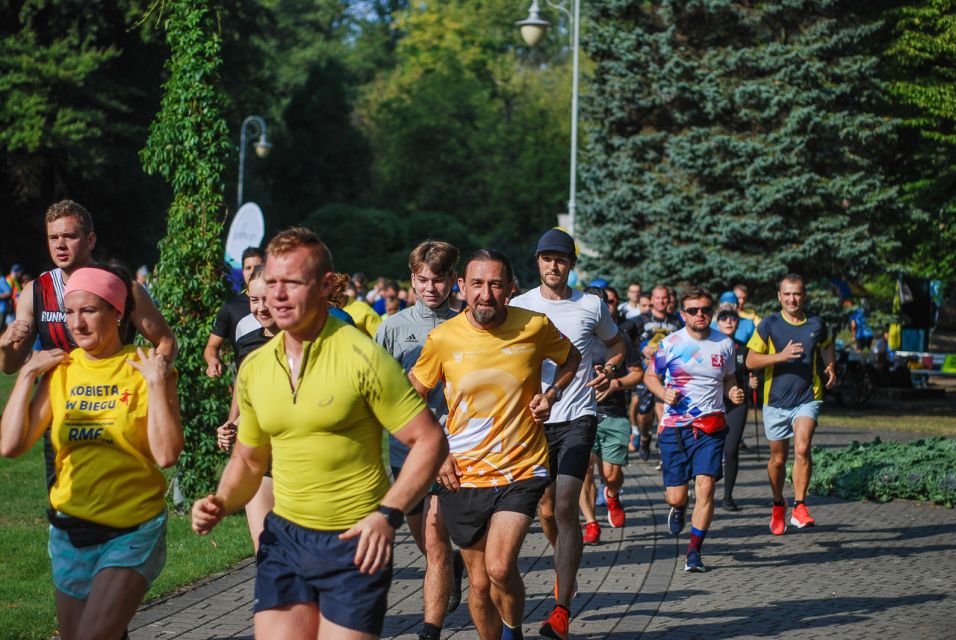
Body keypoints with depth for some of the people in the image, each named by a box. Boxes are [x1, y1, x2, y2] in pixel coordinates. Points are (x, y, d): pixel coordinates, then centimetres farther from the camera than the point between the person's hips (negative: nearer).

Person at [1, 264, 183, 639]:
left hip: (133, 533, -5)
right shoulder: (60, 369, 4)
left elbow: (167, 454, -15)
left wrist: (157, 384, -18)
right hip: (70, 531, 5)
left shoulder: (145, 369, -7)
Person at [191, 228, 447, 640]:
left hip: (355, 542, -5)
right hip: (283, 538, 5)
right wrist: (222, 504, -2)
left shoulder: (362, 356, -12)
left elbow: (429, 440, -10)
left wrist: (388, 515, -20)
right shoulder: (254, 368, 5)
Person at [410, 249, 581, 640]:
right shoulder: (443, 338, -6)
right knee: (479, 581, 8)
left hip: (522, 470, -1)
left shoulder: (535, 327, -7)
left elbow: (570, 358, 15)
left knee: (500, 568, -18)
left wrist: (550, 395, -3)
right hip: (462, 475, 2)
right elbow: (413, 397, 10)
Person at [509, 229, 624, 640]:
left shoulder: (591, 305, 4)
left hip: (577, 419, -2)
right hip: (534, 420, 2)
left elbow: (616, 344, 20)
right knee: (546, 509, 12)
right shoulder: (519, 306, 3)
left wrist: (610, 369, -2)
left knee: (565, 507, -14)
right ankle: (566, 567, 44)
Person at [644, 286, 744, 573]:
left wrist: (734, 393, 0)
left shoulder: (725, 344, 7)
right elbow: (650, 375, 9)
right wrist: (664, 393, -11)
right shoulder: (671, 343, -1)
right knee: (676, 495, -1)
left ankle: (694, 552, -1)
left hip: (711, 425, 1)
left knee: (705, 486, -13)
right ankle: (679, 508, 39)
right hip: (675, 426, -1)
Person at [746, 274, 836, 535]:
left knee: (802, 448, -22)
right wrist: (781, 356, -21)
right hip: (776, 401, 0)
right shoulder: (769, 325, -4)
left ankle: (799, 507, -16)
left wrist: (831, 367, 7)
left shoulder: (816, 324, 3)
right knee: (778, 459, 11)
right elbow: (751, 360, -7)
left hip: (807, 398, 0)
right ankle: (778, 506, 34)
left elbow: (826, 346, 25)